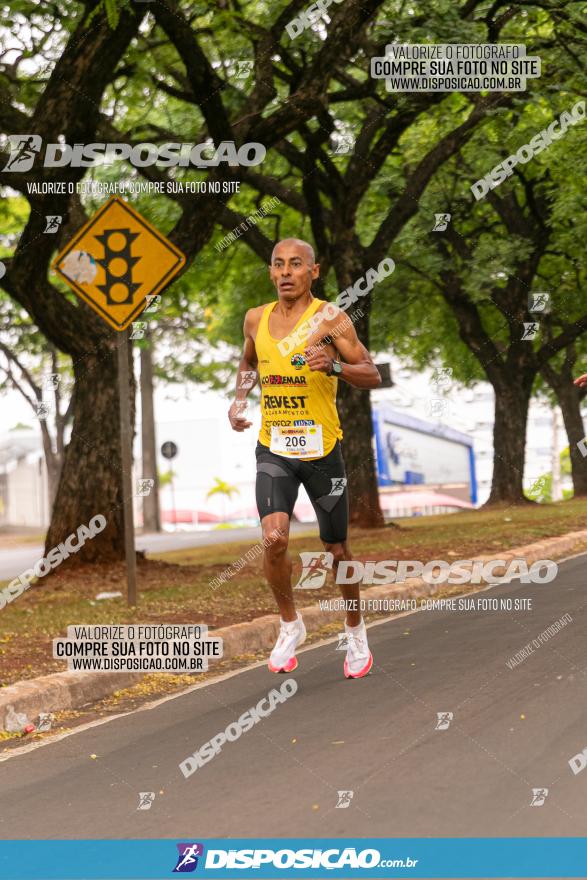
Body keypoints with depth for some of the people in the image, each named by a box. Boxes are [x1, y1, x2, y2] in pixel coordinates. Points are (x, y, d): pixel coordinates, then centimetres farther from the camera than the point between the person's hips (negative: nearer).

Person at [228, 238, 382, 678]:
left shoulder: (330, 318, -8)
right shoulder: (256, 319, 5)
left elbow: (372, 376, -9)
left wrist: (334, 365, -28)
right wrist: (240, 399, 6)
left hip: (321, 448, -2)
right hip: (273, 448, 2)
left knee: (337, 549, 9)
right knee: (274, 539, -18)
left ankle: (356, 630, 33)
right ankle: (290, 624, 6)